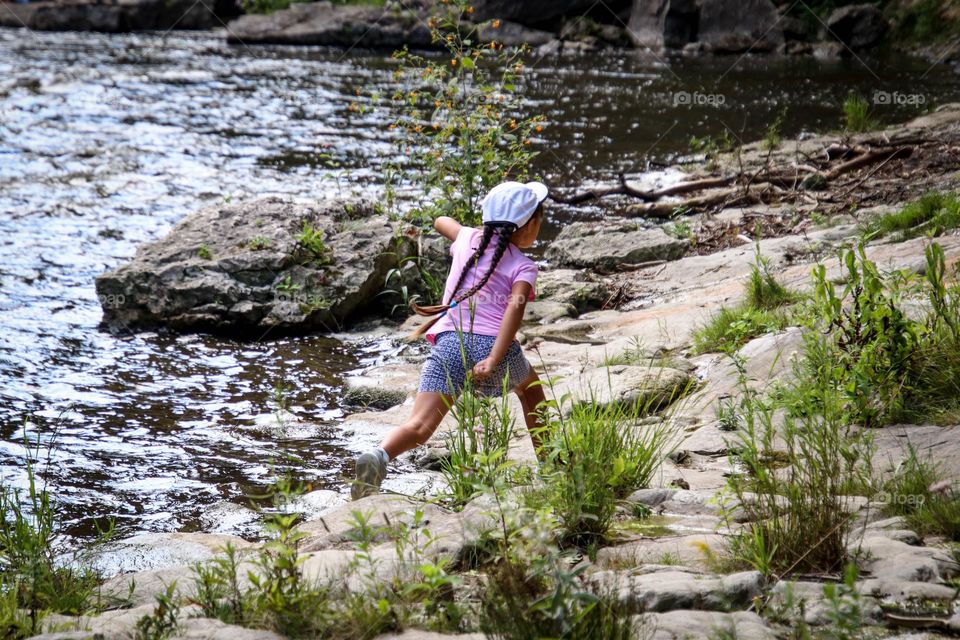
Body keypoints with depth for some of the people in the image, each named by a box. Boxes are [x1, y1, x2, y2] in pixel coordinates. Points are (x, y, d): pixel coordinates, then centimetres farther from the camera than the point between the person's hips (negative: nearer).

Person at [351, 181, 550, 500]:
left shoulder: (468, 239, 19)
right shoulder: (523, 266, 6)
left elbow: (441, 222, 41)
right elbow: (516, 305, -14)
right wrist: (494, 361, -24)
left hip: (449, 342, 2)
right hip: (494, 344, -2)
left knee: (419, 427, -13)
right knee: (530, 388, 33)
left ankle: (378, 456, -44)